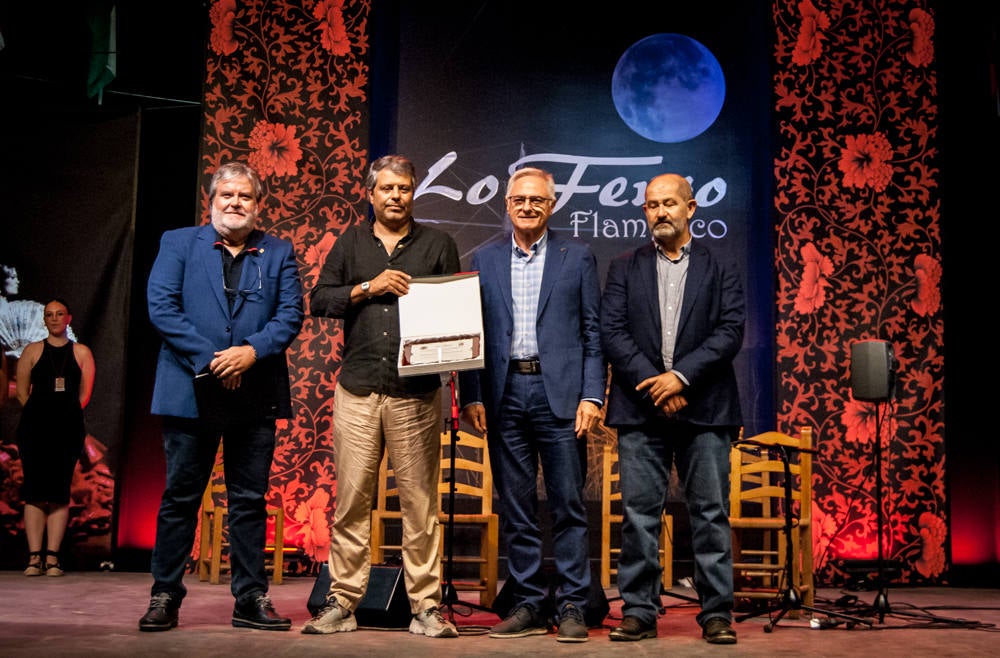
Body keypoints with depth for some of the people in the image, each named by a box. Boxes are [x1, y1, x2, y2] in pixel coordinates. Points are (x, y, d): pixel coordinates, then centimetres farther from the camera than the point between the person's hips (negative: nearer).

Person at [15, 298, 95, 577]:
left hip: (68, 428, 0)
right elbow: (22, 391, 8)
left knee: (59, 493, -3)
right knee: (35, 492, -5)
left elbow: (85, 394, 9)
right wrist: (43, 414, 4)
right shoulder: (32, 350, 11)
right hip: (34, 427, 0)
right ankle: (34, 557, -3)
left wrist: (65, 414, 4)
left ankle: (52, 557, -2)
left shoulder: (81, 352, 10)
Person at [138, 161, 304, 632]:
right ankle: (165, 596, 17)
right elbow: (161, 307, -4)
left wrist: (252, 351, -16)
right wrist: (210, 359, -14)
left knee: (250, 500, 6)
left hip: (256, 395, 1)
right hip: (190, 391, -1)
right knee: (180, 497, 6)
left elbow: (290, 314, 1)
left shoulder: (279, 253, 11)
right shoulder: (178, 244, 7)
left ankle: (251, 599, 14)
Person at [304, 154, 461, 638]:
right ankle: (342, 603, 10)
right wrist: (369, 288, -6)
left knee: (420, 502, 0)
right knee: (352, 499, 1)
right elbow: (319, 301, 7)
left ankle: (425, 607, 6)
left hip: (416, 393, -1)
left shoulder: (437, 244, 11)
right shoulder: (350, 243, 15)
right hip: (357, 390, 1)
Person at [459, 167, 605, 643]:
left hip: (559, 393, -2)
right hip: (505, 394, 2)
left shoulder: (578, 257, 6)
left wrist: (592, 395, -6)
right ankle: (528, 605, 16)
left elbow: (593, 332, 3)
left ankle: (572, 607, 8)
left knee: (568, 505, 0)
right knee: (515, 509, 7)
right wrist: (471, 396, 1)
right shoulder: (484, 260, 11)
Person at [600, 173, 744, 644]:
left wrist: (681, 376, -13)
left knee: (711, 513, 2)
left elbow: (731, 331, -2)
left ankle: (717, 613, 10)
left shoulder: (720, 269, 9)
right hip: (640, 410, 1)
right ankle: (639, 612, 11)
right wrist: (654, 384, -10)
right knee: (639, 513, 3)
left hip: (705, 410, -1)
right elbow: (611, 332, 1)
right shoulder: (624, 268, 12)